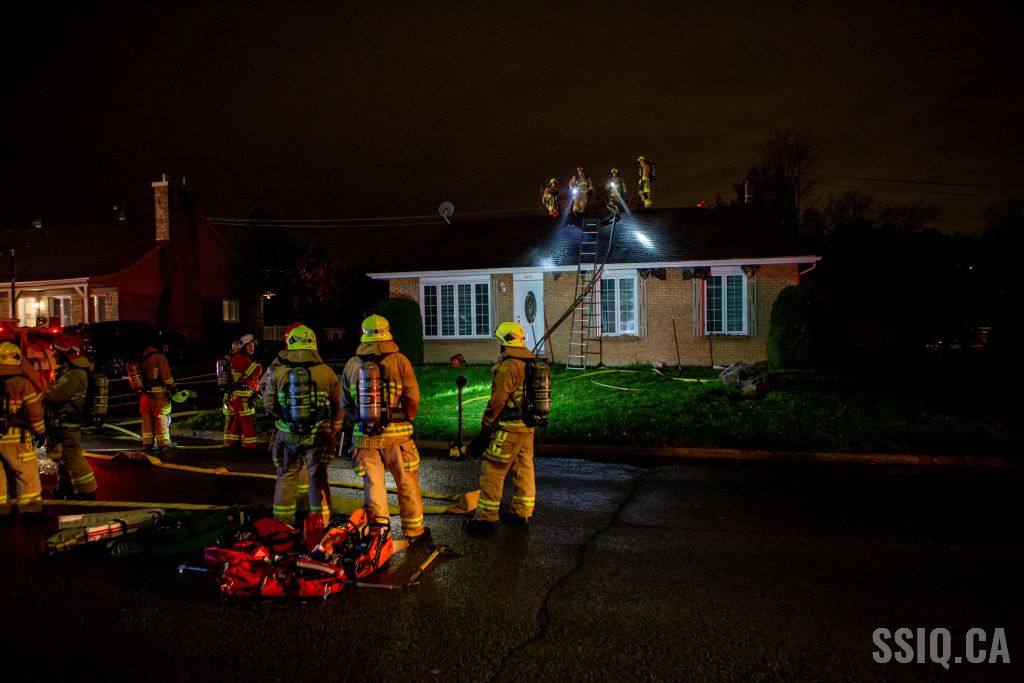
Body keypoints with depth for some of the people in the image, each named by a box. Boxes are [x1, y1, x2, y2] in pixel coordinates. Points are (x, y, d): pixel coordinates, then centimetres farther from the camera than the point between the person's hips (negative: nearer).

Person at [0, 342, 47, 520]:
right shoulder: (22, 383, -12)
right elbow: (34, 411, -9)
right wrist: (41, 432, 3)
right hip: (16, 438, -5)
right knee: (27, 472, 4)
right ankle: (30, 510, 7)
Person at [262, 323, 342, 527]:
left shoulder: (278, 372, -4)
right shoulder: (326, 372, -6)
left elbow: (269, 405, 0)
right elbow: (338, 405, -2)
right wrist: (334, 430, 13)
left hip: (287, 435, 1)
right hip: (318, 435, -1)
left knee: (286, 478, 14)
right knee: (318, 479, 10)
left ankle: (282, 523, 21)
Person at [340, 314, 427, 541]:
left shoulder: (351, 365, 3)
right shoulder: (399, 361, -6)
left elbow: (345, 403, 10)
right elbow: (412, 398, -6)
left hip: (365, 436, 2)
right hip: (397, 434, -2)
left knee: (373, 484, 11)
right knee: (407, 483, 12)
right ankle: (413, 530, 23)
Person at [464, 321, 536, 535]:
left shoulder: (507, 367, -17)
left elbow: (497, 401, -18)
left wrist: (485, 428, -11)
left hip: (509, 428, -9)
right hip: (528, 427, 9)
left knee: (492, 470, -1)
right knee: (524, 469, 15)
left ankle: (486, 517, 4)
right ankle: (522, 513, 25)